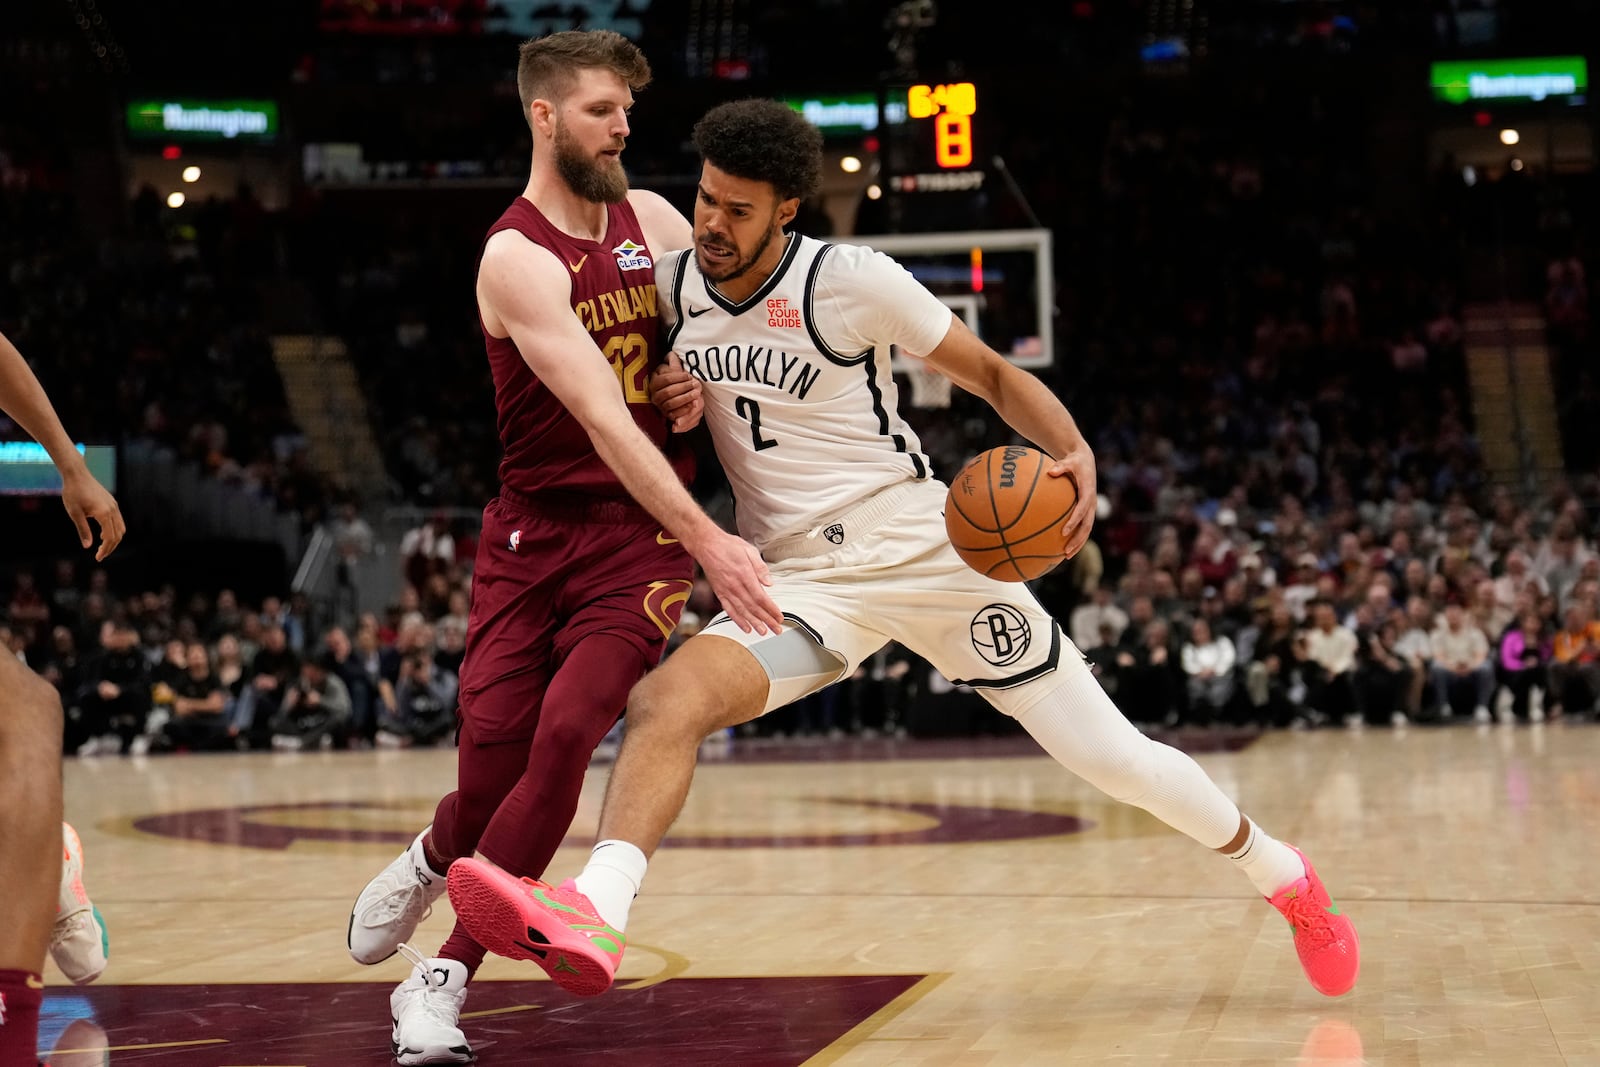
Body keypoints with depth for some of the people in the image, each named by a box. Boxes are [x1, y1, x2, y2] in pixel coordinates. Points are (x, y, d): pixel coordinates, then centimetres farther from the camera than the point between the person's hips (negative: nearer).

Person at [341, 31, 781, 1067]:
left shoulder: (651, 218, 5)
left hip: (641, 536, 2)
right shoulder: (516, 257, -13)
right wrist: (710, 540, -31)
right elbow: (603, 419, -23)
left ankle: (444, 979, -6)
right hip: (535, 526, -2)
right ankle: (432, 861, 38)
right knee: (492, 756, -2)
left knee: (567, 733, -16)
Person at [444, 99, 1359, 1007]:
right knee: (668, 697, -27)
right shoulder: (671, 285, 2)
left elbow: (990, 372, -2)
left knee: (1112, 757, 1)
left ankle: (1282, 875, 26)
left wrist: (1076, 451, -20)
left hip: (925, 548, -3)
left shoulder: (853, 281, -10)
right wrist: (665, 401, -3)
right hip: (803, 581, 3)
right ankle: (594, 917, -44)